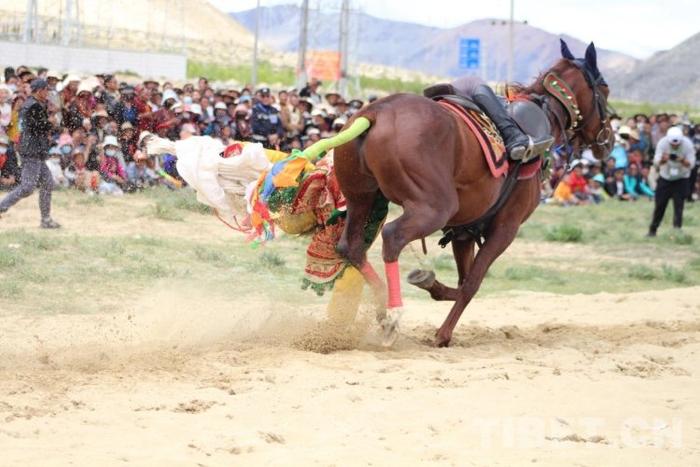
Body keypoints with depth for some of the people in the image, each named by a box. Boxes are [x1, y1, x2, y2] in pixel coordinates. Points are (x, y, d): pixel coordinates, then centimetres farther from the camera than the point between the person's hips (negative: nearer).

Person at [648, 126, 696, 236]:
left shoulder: (687, 145, -22)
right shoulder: (662, 143, -20)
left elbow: (691, 164, -19)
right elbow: (656, 161, -18)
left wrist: (682, 161, -40)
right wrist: (663, 160, -42)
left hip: (681, 179, -1)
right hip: (665, 178, 1)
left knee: (678, 206, -9)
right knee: (660, 205, 5)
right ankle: (652, 230, 17)